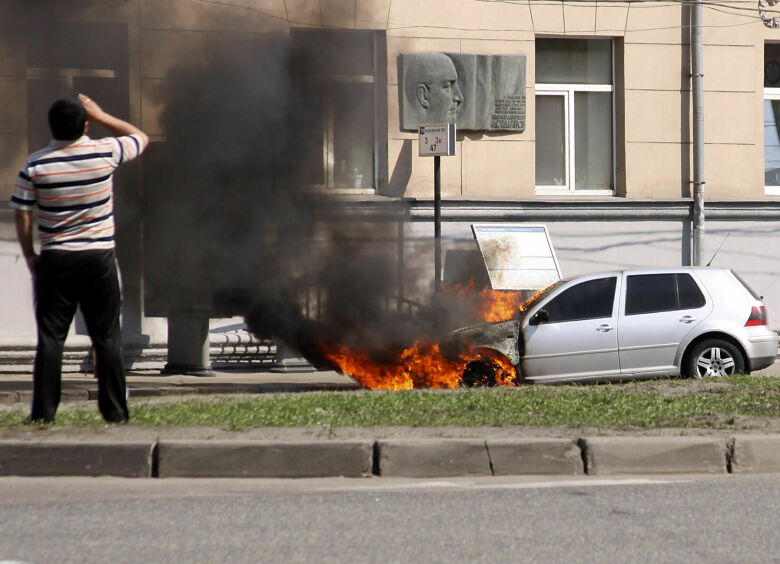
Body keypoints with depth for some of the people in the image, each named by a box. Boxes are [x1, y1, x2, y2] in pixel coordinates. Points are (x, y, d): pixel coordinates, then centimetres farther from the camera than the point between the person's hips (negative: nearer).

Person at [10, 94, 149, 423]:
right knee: (106, 337, 6)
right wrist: (100, 116, 17)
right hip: (99, 259, 0)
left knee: (50, 337, 3)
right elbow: (141, 137, 14)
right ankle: (115, 412, 7)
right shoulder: (105, 153, -5)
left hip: (55, 260, 0)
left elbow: (21, 214, -3)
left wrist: (29, 255, 8)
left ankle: (43, 414, 1)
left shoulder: (36, 164, -6)